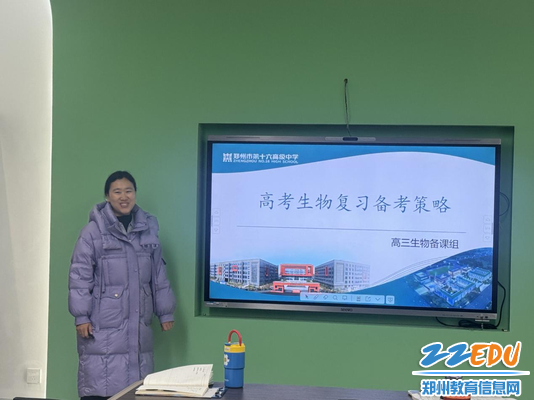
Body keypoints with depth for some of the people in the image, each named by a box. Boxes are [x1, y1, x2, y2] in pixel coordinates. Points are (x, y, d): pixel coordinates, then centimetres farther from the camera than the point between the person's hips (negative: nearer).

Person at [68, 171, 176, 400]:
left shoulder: (147, 230, 9)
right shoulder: (93, 231, -6)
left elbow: (158, 275, 13)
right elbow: (80, 276, -7)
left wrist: (165, 312, 13)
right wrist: (81, 316, -11)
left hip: (138, 325, 5)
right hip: (103, 326, -4)